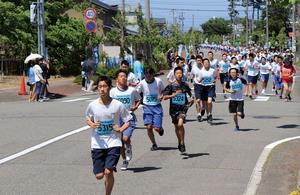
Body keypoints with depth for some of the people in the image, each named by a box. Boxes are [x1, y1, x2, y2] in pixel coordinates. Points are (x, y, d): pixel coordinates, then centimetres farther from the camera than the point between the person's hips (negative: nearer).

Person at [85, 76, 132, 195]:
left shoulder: (118, 105, -7)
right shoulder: (93, 105, -3)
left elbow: (128, 121, 4)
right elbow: (88, 119, 15)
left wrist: (120, 129, -14)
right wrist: (92, 124, -7)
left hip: (114, 143, -2)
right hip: (97, 144, 2)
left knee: (108, 172, -15)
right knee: (99, 175, 2)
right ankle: (107, 180, 39)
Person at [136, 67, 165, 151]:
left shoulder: (158, 81, -7)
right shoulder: (142, 83, -6)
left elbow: (163, 90, 9)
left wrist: (161, 96, -13)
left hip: (157, 106, -1)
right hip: (147, 107, 1)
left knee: (157, 128, -7)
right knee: (149, 127, -9)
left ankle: (161, 129, 33)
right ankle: (154, 144, 12)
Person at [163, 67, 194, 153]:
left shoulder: (185, 85, 0)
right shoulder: (171, 86, -5)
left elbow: (190, 94, 19)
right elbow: (164, 97, -10)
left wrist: (192, 99, 1)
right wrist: (173, 95, -22)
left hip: (183, 108, -1)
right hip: (173, 108, 1)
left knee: (180, 124, -22)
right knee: (176, 126, 15)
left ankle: (182, 143, -7)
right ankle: (179, 142, 39)